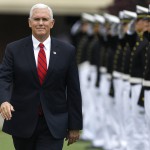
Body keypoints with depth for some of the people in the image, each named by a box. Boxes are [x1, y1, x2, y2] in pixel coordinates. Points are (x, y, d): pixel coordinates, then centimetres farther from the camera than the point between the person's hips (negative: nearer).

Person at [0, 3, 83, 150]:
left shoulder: (67, 51, 2)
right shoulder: (14, 49, 1)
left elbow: (73, 90, 3)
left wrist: (75, 126, 2)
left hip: (53, 125, -1)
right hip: (23, 122, 1)